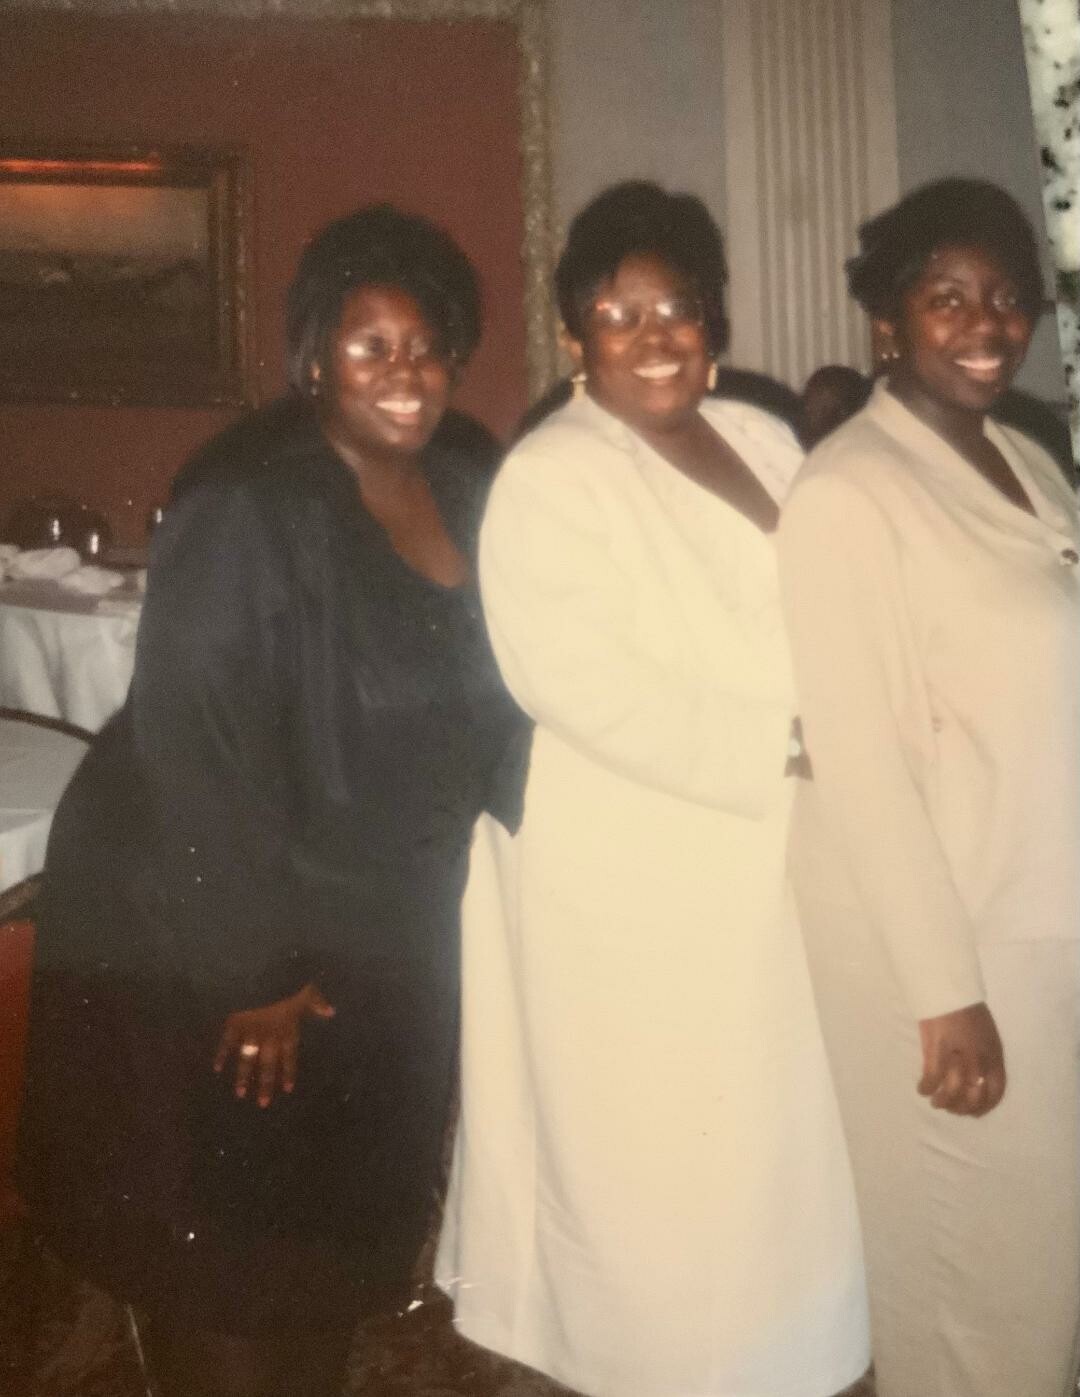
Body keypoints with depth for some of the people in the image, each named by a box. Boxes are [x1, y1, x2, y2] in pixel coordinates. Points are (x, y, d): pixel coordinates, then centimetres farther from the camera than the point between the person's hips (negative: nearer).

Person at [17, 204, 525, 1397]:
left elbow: (474, 703, 10)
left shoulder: (458, 497, 2)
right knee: (223, 1255, 8)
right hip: (215, 949, -6)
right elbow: (192, 740, -21)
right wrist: (257, 966, -18)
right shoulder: (245, 503, -19)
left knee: (341, 1229, 21)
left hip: (382, 938, 7)